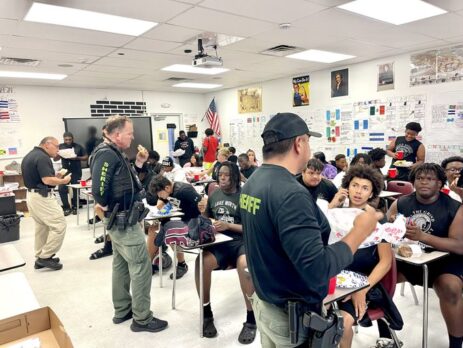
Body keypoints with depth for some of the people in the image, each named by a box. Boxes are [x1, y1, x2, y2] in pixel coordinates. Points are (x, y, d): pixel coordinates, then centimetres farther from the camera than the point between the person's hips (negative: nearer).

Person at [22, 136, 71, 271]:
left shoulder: (29, 156, 15)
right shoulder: (42, 157, -18)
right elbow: (47, 180, -25)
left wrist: (56, 177, 12)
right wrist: (63, 180, -9)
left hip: (32, 195, 11)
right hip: (42, 197, -11)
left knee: (42, 227, 17)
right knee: (59, 225, -6)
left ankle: (40, 257, 23)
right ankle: (45, 257, 0)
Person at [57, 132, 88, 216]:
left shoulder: (78, 147, 0)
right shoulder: (60, 146, 6)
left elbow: (86, 157, 1)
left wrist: (77, 158, -16)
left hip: (76, 172, -1)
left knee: (76, 190, 5)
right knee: (62, 189, -8)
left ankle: (75, 207, 19)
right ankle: (67, 208, 3)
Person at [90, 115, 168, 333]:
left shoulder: (115, 153, 10)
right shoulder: (106, 154, -21)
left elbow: (125, 181, 13)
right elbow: (98, 189, -30)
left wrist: (139, 163, 3)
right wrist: (106, 210, -14)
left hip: (121, 220, 10)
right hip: (123, 221, -10)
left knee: (121, 264, 18)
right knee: (141, 267, -3)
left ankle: (122, 311, 32)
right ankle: (142, 319, 10)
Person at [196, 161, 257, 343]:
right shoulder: (214, 195, 14)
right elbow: (206, 218, 26)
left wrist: (228, 225, -14)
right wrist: (200, 214, 3)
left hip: (241, 242, -3)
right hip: (219, 242, 4)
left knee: (244, 265, -37)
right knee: (201, 262, -28)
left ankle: (251, 320, -17)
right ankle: (206, 314, -5)